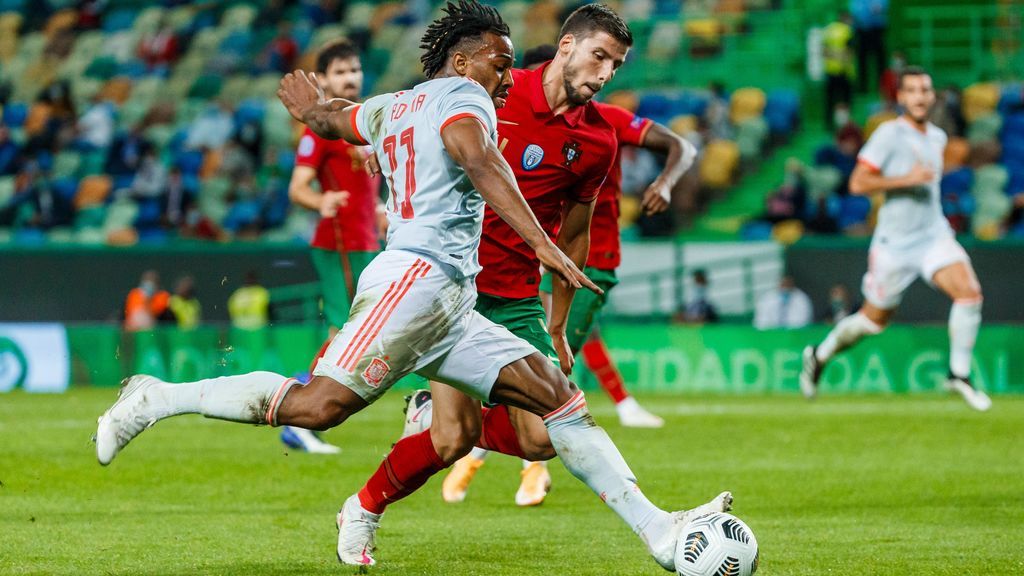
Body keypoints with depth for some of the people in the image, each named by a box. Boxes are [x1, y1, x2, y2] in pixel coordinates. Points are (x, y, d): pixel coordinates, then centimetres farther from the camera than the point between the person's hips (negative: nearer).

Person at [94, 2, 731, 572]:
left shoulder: (390, 107, 25)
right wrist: (542, 243, -32)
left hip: (451, 310, 10)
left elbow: (325, 117, 44)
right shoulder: (459, 94, -1)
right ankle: (159, 399, -8)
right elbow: (476, 157, -22)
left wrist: (310, 101, 70)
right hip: (416, 281, -10)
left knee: (559, 397, 3)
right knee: (319, 405, -21)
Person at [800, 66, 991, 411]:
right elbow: (858, 183, -19)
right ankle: (819, 356, 33)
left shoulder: (937, 137, 10)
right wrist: (907, 179, -25)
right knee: (875, 320, 7)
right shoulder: (889, 134, -12)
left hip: (934, 236, 5)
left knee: (969, 292, -19)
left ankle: (959, 375, -7)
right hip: (895, 242, -5)